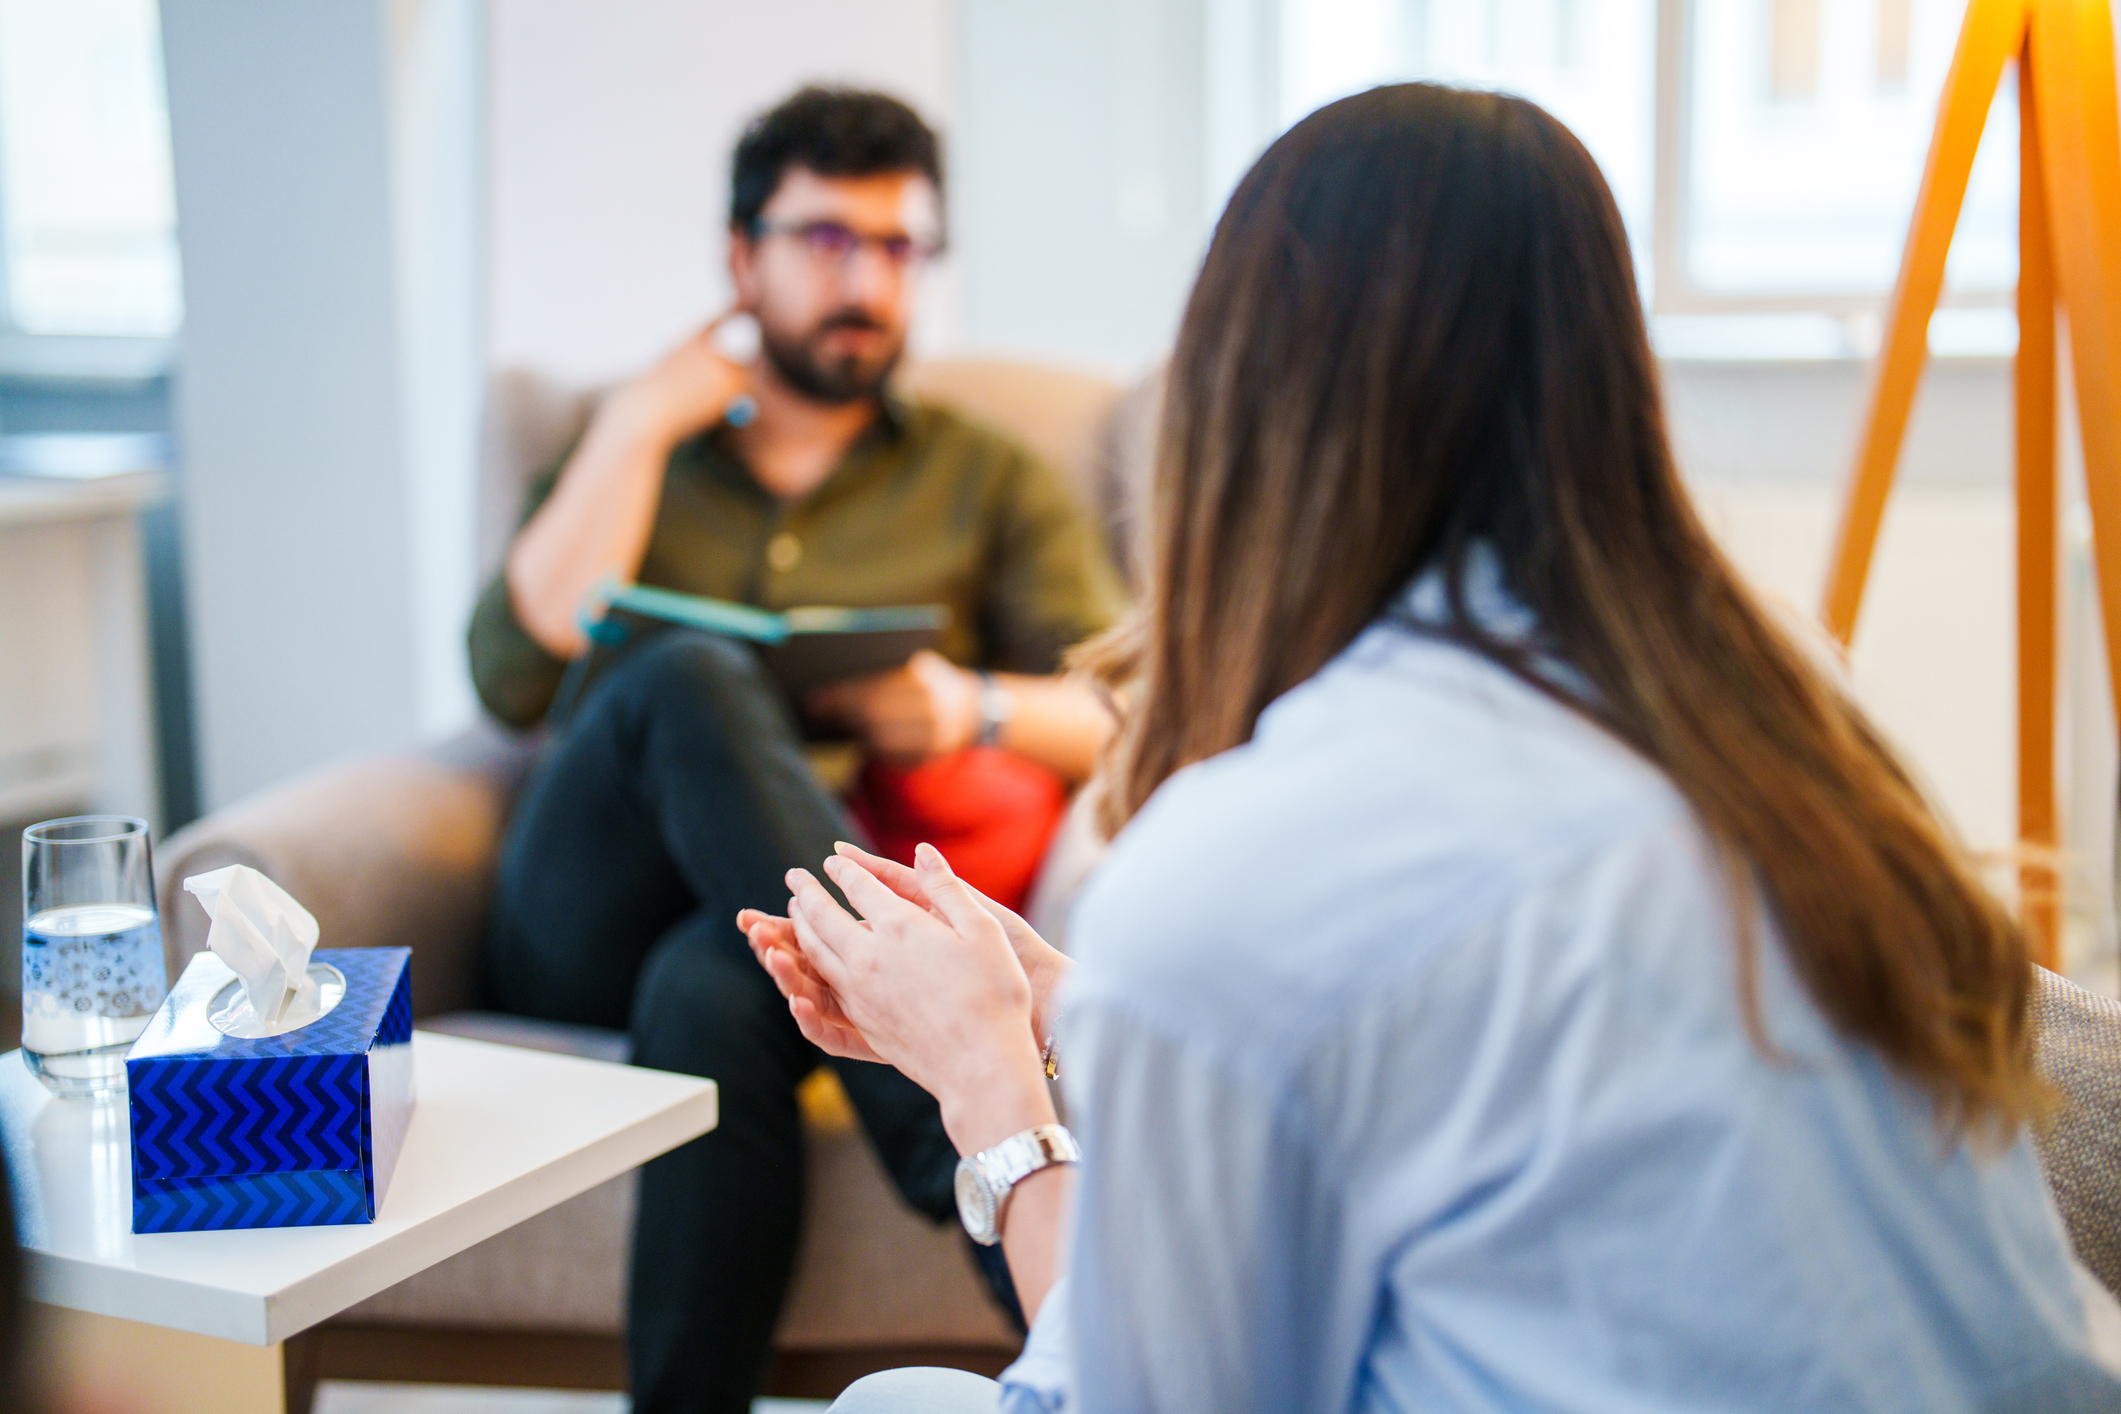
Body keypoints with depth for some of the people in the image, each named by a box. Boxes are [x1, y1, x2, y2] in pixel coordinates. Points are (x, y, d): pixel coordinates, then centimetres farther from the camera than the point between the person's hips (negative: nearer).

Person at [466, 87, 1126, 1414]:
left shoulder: (994, 485, 22)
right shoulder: (627, 447, 22)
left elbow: (1126, 717, 8)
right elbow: (517, 678, 3)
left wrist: (976, 707, -13)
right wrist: (638, 429, 2)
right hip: (587, 938, 1)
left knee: (709, 995, -38)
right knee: (692, 676, -34)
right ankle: (972, 1161, -44)